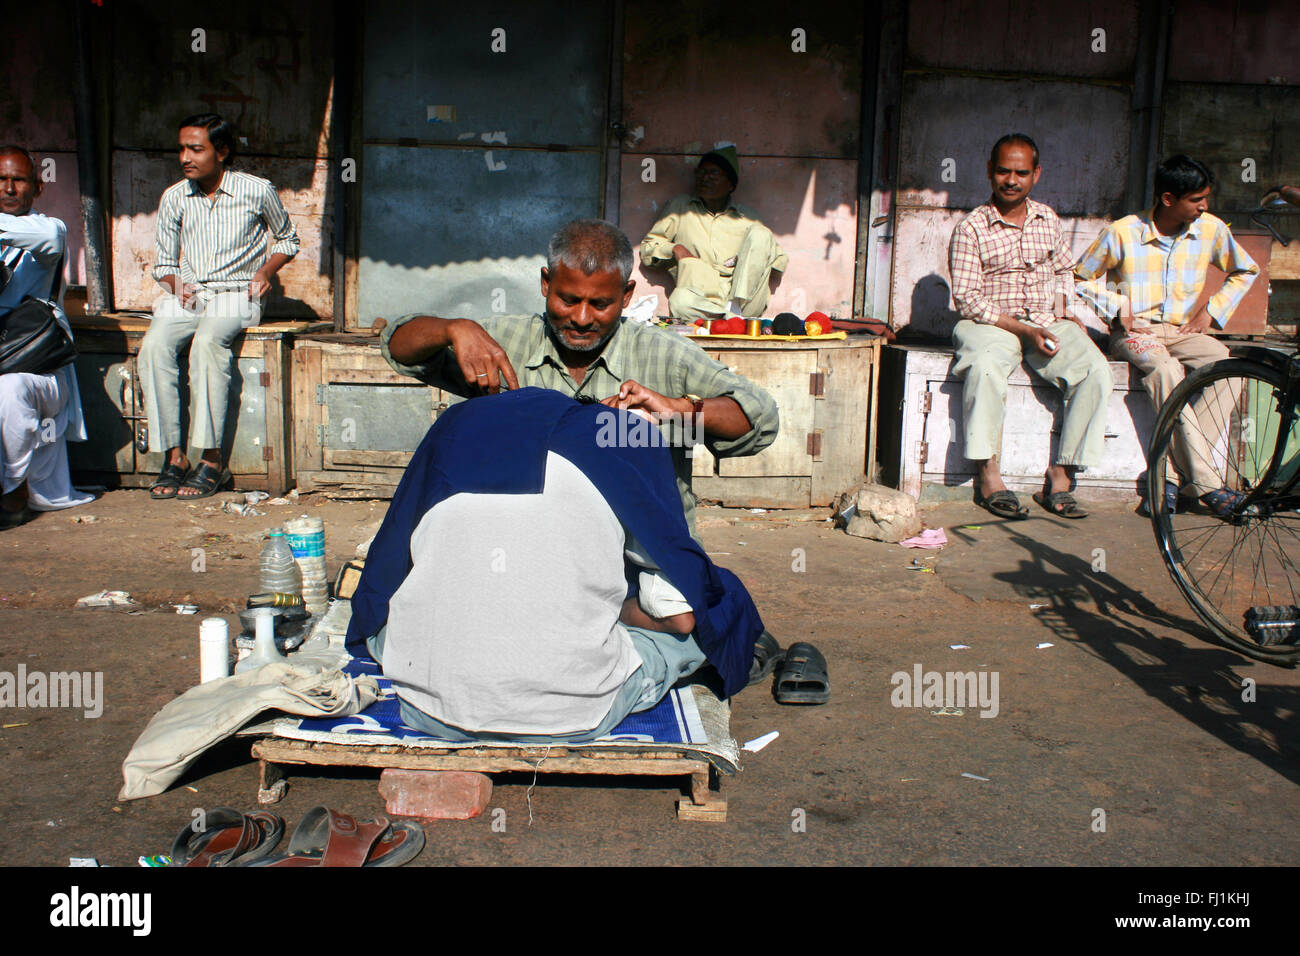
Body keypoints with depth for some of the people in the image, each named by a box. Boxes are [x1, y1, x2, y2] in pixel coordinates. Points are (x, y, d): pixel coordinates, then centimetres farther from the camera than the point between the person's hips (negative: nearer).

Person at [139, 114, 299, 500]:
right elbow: (164, 262, 20)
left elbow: (288, 238, 18)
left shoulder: (257, 191, 1)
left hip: (235, 295, -3)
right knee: (155, 346, -29)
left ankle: (211, 460, -32)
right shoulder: (174, 198, 10)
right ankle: (174, 456, -24)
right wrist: (175, 284, -3)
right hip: (185, 295, 4)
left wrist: (265, 270, -1)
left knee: (208, 342, -36)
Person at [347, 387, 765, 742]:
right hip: (574, 720, -2)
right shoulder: (627, 441, -1)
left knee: (383, 610, 34)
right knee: (702, 624, 20)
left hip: (429, 709, 2)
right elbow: (680, 616, -2)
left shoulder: (455, 423, 9)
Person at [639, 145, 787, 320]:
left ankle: (735, 307, -24)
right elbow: (647, 250, 18)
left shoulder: (747, 216, 21)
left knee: (759, 233, -16)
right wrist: (675, 249, -2)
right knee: (680, 300, -36)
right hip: (703, 303, -2)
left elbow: (778, 256, 20)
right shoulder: (680, 208, 21)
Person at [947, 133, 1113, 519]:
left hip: (1047, 323, 5)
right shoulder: (971, 228, -3)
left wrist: (1063, 311, 8)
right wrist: (1023, 331, -17)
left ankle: (1059, 477, -20)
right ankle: (988, 476, -27)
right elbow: (967, 298, -10)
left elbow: (1064, 270, 29)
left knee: (1095, 369, -23)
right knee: (985, 366, -39)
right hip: (991, 324, -4)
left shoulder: (1047, 219, 13)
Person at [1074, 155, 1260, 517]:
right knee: (1165, 369, -38)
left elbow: (1246, 270, 20)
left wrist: (1211, 310, 6)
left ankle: (1180, 477, -31)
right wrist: (1118, 309, -8)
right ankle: (1206, 483, -37)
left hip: (1183, 330, 4)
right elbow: (1081, 278, 6)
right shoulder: (1123, 232, -6)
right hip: (1134, 332, -3)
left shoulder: (1211, 229, 3)